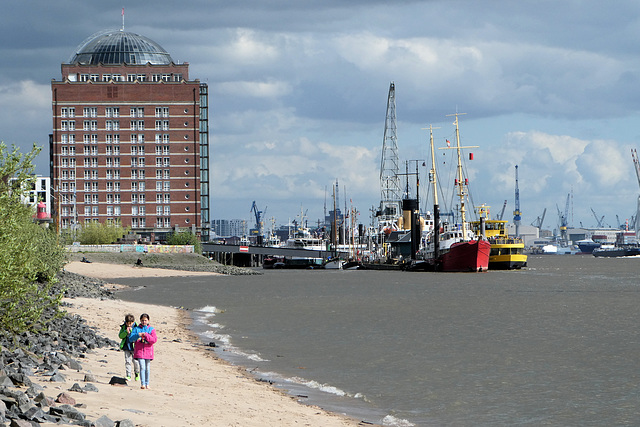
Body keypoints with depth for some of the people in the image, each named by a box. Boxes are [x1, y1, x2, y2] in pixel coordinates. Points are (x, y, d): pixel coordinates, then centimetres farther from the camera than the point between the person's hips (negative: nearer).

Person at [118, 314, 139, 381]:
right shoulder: (123, 327, 1)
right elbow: (120, 336, -3)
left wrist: (131, 331, -26)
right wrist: (126, 331, -19)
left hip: (134, 347, -2)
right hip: (126, 347, 2)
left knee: (135, 361, 2)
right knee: (127, 361, -1)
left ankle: (137, 374, 25)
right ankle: (128, 375, 4)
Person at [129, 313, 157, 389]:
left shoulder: (151, 329, 6)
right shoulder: (136, 329, 7)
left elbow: (154, 340, -6)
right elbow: (130, 338, -1)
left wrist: (146, 335, -18)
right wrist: (138, 335, -18)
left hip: (148, 351, 1)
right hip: (139, 351, -1)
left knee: (147, 368, 6)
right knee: (142, 367, -13)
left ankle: (147, 384, 14)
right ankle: (142, 384, -14)